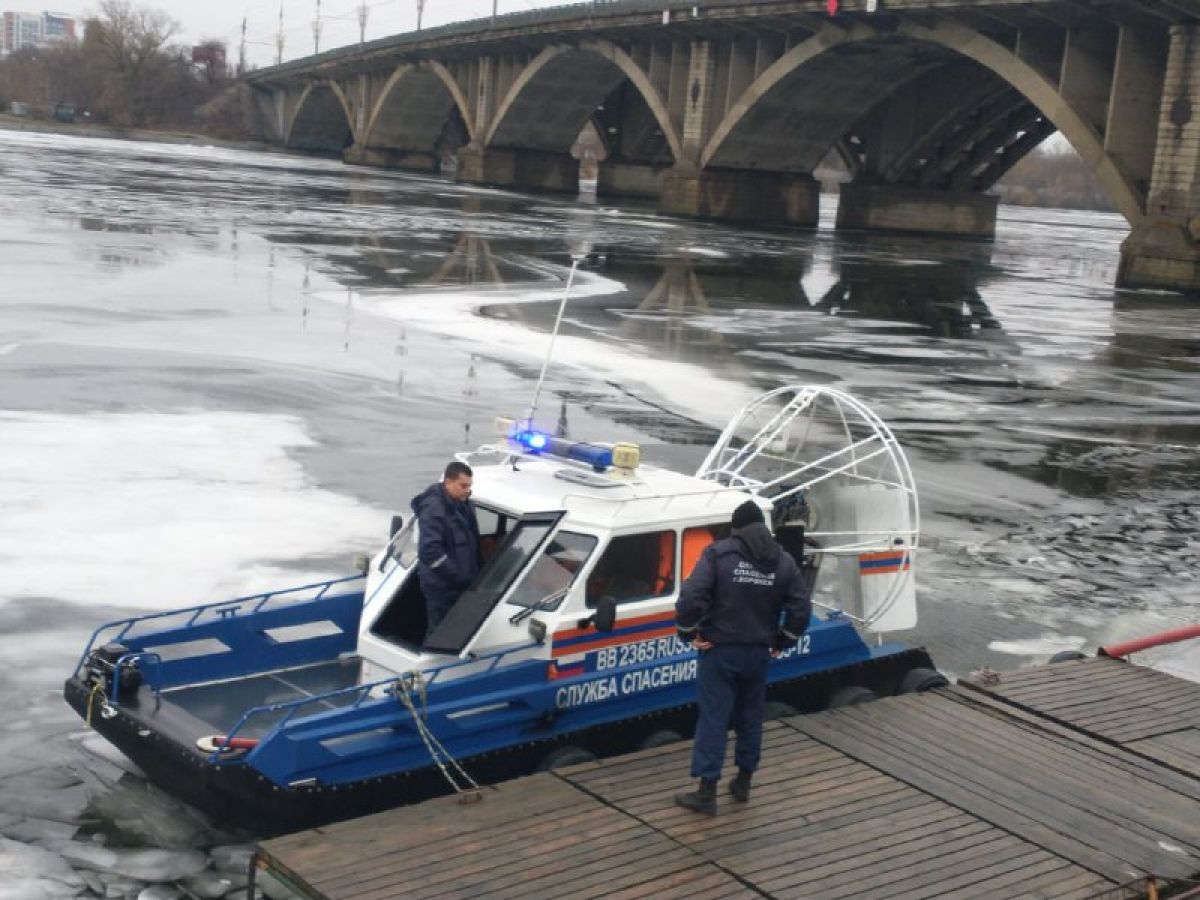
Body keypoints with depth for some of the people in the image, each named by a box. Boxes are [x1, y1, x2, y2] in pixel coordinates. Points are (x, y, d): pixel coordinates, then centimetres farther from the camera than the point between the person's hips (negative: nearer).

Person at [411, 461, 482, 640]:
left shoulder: (464, 504, 8)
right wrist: (457, 575, -24)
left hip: (462, 583, 9)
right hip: (442, 586, -9)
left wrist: (477, 570, 11)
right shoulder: (433, 509, -21)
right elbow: (429, 551, -28)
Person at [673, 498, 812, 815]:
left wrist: (689, 632, -7)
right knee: (750, 717, 18)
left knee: (713, 718, -1)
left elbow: (691, 597, -20)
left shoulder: (718, 553, -9)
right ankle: (743, 782, 27)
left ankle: (707, 792, 0)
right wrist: (782, 642, 11)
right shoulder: (783, 561, 4)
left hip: (719, 650, -4)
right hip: (759, 653, 4)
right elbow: (801, 608, 1)